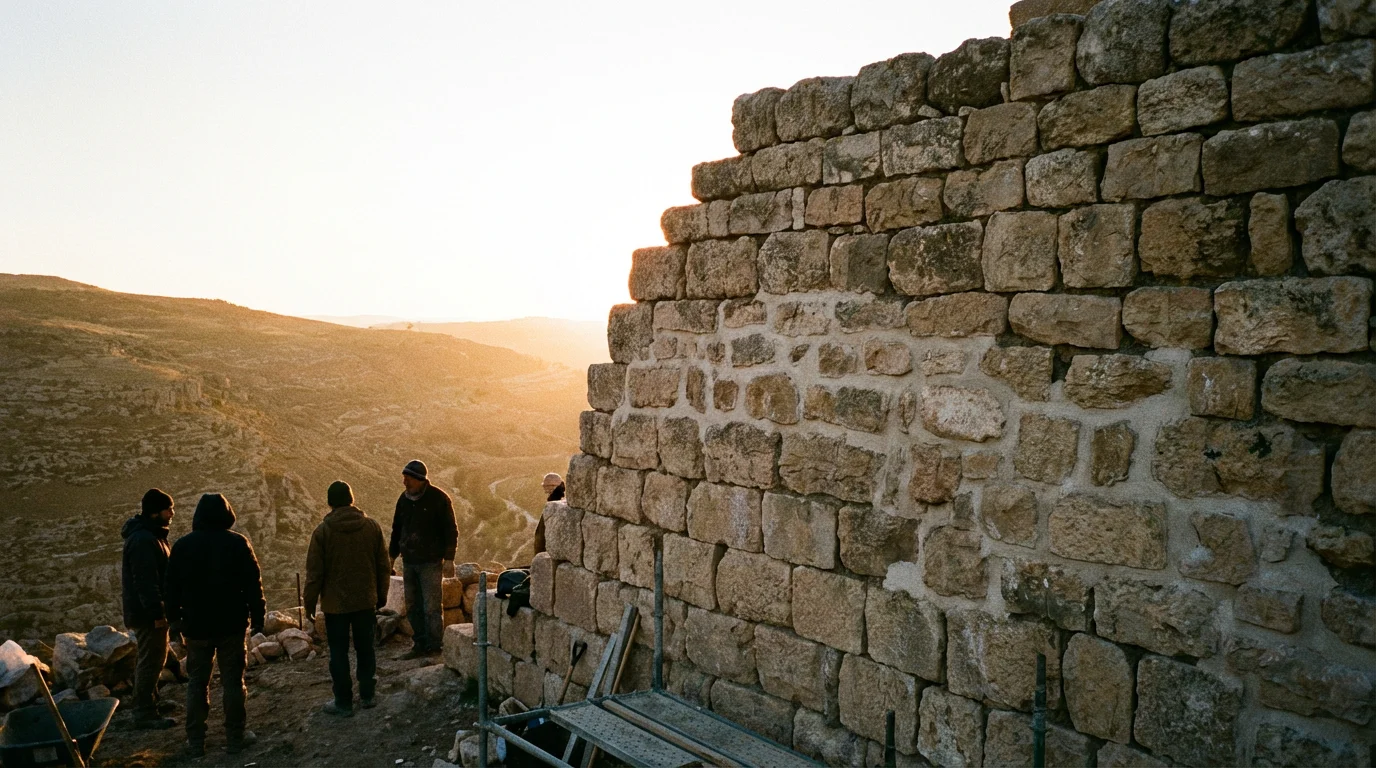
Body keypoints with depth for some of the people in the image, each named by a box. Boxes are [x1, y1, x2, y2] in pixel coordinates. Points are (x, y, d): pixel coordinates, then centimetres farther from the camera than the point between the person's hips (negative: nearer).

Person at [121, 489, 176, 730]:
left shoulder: (151, 534, 12)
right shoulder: (142, 540, -22)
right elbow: (145, 580, -27)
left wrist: (161, 608, 22)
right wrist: (157, 612, -26)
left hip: (150, 609, 11)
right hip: (147, 612, -11)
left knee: (155, 657, 20)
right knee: (150, 660, -4)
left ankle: (151, 701, 33)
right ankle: (144, 714, 3)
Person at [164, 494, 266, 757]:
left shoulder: (182, 545, -1)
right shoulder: (238, 543, -7)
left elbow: (171, 586, 6)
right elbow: (253, 584, -7)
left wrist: (174, 616, 17)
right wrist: (258, 616, 1)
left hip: (196, 625, 2)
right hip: (231, 623, -2)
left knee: (197, 681, 11)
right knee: (232, 680, 5)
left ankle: (195, 741, 14)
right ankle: (235, 737, 10)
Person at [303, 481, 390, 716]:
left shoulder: (323, 531, -11)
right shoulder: (372, 526, -3)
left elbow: (314, 572, -9)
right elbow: (384, 566, 2)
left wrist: (310, 602, 3)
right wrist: (381, 596, 14)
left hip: (335, 603, -3)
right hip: (366, 600, 3)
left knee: (339, 653, 7)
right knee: (366, 648, 15)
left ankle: (343, 703, 14)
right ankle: (368, 695, 22)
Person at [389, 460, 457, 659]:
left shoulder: (438, 499, -9)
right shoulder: (404, 499, 9)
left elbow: (450, 530, -7)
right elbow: (397, 529, 20)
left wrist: (449, 558, -12)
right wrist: (392, 555, 18)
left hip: (431, 562, -6)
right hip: (409, 562, 6)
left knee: (432, 607, -5)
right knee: (413, 607, 10)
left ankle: (434, 646, 3)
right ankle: (421, 644, 19)